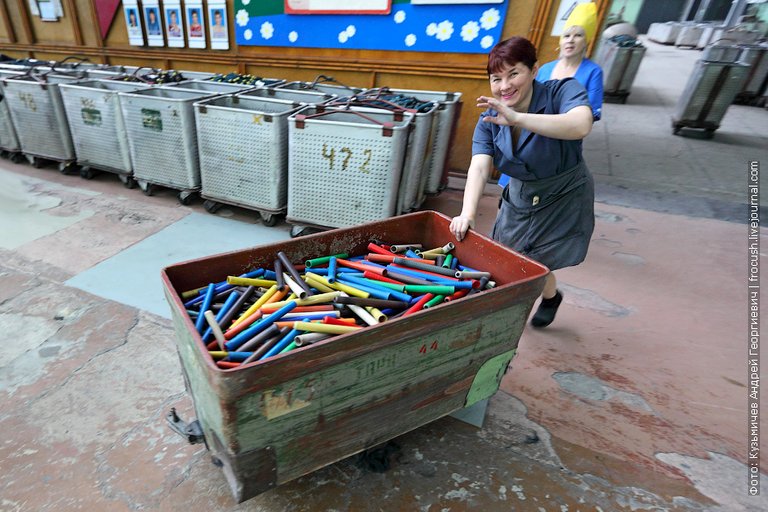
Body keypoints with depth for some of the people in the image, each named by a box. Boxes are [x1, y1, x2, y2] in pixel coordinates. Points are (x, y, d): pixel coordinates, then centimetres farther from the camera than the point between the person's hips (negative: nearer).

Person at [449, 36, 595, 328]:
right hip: (519, 197, 4)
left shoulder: (563, 90, -19)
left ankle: (551, 296, 32)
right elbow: (479, 166, -23)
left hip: (564, 200, -4)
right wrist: (467, 213, -40)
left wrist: (517, 118, -52)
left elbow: (581, 126, -41)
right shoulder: (490, 118, -9)